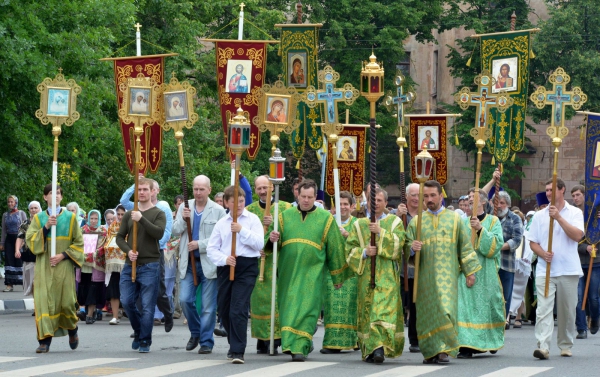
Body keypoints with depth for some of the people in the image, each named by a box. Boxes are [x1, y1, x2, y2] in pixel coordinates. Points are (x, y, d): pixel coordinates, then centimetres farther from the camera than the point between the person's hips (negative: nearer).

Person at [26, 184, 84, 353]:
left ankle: (72, 330, 25)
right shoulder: (38, 218, 10)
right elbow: (30, 239, 0)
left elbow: (78, 243, 5)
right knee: (44, 301, -10)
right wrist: (46, 227, -12)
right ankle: (45, 340, -10)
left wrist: (63, 255, -9)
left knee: (66, 302, -4)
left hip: (64, 266, -1)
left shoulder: (70, 217, 7)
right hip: (44, 267, 1)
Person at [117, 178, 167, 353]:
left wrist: (142, 219, -21)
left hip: (150, 266, -4)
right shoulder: (129, 215, 12)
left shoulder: (158, 214, 2)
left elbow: (159, 233, -14)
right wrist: (128, 250, -7)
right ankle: (139, 331, 22)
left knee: (147, 306, -4)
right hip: (130, 266, 4)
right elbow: (120, 237, 11)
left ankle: (145, 341, 5)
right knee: (127, 301, 0)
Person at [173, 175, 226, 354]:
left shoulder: (218, 211, -2)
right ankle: (195, 332, 20)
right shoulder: (184, 207, 9)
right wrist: (183, 219, -14)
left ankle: (206, 342, 8)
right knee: (185, 299, -4)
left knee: (208, 305, 0)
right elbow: (175, 231, 5)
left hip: (209, 263, -3)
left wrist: (200, 244, -16)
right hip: (188, 263, 3)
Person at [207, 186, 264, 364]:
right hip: (225, 268, 4)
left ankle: (238, 351, -14)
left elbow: (259, 244, -6)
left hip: (246, 267, -4)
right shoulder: (222, 223, 12)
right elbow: (211, 249, 9)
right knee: (224, 310, 11)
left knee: (238, 310, -15)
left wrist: (242, 231, -15)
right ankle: (234, 344, 33)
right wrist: (224, 259, -10)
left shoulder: (252, 219, 4)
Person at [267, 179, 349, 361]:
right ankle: (293, 343, 18)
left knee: (306, 309, -11)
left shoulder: (325, 218, 6)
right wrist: (271, 239, -15)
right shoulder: (285, 216, 11)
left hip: (312, 272, -2)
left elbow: (335, 248, 10)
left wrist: (338, 276, 11)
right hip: (288, 271, 3)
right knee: (289, 307, 3)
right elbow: (269, 241, 11)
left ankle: (300, 347, -14)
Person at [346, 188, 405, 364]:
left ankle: (380, 345, -27)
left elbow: (398, 243, -6)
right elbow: (350, 248, 7)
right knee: (367, 309, 2)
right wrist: (364, 252, -11)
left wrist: (381, 232, -16)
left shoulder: (394, 222, 10)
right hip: (366, 275, 3)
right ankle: (368, 349, 10)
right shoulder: (359, 224, 15)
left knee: (384, 308, -17)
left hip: (387, 275, -3)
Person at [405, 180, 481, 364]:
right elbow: (407, 246, 7)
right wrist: (412, 247, -16)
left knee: (445, 310, -13)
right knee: (427, 312, -1)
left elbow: (465, 247, 10)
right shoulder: (416, 221, 10)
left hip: (447, 274, -2)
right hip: (425, 276, 2)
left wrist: (470, 271, 4)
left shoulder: (455, 219, 8)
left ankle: (444, 349, -9)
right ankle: (430, 350, 6)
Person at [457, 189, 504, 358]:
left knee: (486, 305, 4)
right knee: (466, 307, -8)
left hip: (486, 273, -2)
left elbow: (496, 244, -9)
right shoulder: (463, 222, 13)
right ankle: (467, 345, -8)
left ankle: (490, 341, 22)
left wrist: (480, 229, -18)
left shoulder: (493, 221, 5)